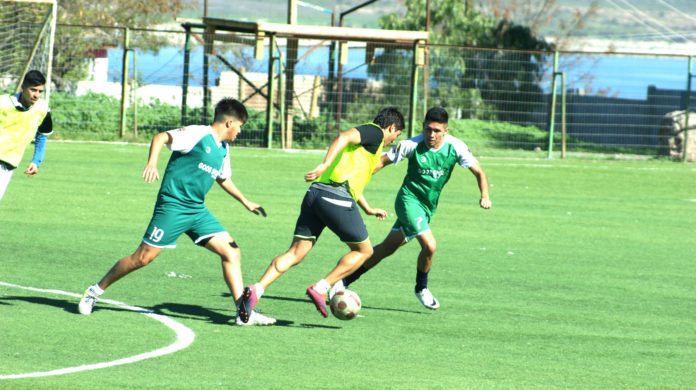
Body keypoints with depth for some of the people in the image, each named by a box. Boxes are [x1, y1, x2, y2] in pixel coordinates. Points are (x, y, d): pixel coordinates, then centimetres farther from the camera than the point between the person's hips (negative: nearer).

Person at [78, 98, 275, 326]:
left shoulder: (222, 149, 15)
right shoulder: (198, 135, -10)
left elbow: (223, 178, 33)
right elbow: (161, 138, -18)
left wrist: (245, 202, 39)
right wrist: (152, 163, -34)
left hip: (197, 211, 8)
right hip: (173, 205, -8)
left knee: (231, 252, -5)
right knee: (143, 257, -7)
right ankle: (96, 291, 11)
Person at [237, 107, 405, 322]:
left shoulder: (368, 134, 32)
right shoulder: (375, 133, 4)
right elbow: (344, 137, -17)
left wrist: (368, 210, 54)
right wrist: (325, 164, -31)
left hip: (315, 192, 8)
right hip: (337, 197, -8)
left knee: (296, 253, 3)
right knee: (364, 250, 9)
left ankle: (256, 290, -13)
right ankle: (321, 288, -2)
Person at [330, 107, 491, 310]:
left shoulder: (456, 147, -10)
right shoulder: (412, 145, -16)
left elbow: (478, 172, -5)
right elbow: (382, 162, -7)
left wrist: (485, 196, -23)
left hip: (428, 207, 4)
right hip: (409, 199, -4)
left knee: (388, 248, 11)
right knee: (429, 245, -21)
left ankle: (344, 281, 25)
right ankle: (421, 288, 5)